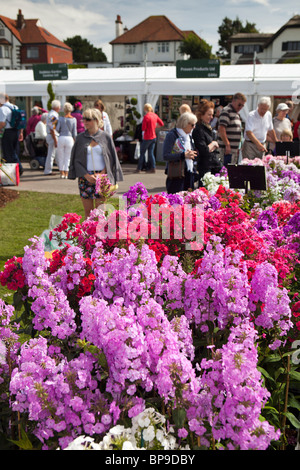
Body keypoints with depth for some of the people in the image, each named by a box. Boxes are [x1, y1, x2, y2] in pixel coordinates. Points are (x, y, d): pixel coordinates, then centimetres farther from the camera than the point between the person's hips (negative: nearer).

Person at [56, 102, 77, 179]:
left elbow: (57, 129, -2)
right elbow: (74, 132, 1)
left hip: (61, 138, 0)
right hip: (69, 138, 0)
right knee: (67, 157, 7)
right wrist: (75, 141, 12)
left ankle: (62, 173, 13)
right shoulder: (73, 119, 1)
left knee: (60, 156, 11)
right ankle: (66, 173, 5)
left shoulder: (61, 118, 0)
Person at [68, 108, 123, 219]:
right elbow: (76, 160, 5)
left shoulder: (106, 137, 2)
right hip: (85, 177, 2)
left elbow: (111, 159, 2)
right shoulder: (80, 138, 6)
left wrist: (100, 174, -10)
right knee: (88, 211, 5)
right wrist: (86, 175, -10)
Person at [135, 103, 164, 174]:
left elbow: (143, 128, -18)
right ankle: (153, 168, 5)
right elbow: (162, 124, 12)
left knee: (142, 153, 4)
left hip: (147, 138, -6)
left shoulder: (146, 116, -16)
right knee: (151, 153, 10)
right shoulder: (155, 115, 3)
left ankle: (139, 168, 9)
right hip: (154, 137, 6)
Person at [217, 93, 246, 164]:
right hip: (227, 150, -10)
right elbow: (221, 129, -21)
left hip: (234, 150, 10)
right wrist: (227, 145, -23)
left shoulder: (236, 113, 20)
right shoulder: (227, 111, -10)